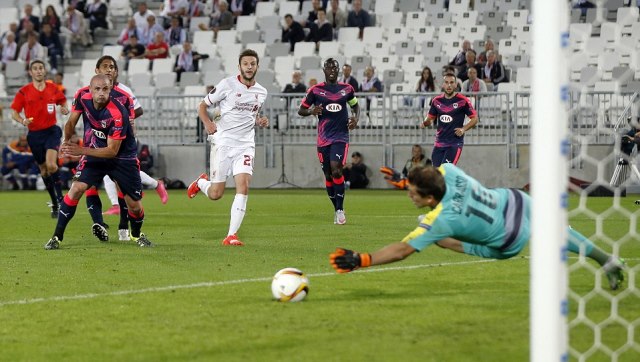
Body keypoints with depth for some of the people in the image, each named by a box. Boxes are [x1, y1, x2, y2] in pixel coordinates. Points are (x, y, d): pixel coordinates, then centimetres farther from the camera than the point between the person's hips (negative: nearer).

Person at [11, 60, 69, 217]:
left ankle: (60, 199, -13)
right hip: (35, 134, 1)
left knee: (51, 165, -22)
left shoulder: (52, 88, 2)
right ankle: (55, 204, 21)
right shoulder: (23, 92, -2)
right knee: (44, 169, 8)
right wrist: (22, 120, -19)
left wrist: (64, 109, -4)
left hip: (51, 130, -1)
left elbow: (63, 101, 19)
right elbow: (14, 112, 1)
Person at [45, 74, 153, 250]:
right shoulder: (83, 98, -15)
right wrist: (67, 141, -13)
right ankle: (57, 236, -9)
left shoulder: (117, 114, -30)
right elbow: (71, 122, 4)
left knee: (134, 205, -1)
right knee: (76, 189, -18)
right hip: (93, 153, 3)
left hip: (123, 158, -3)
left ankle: (137, 234, 33)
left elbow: (112, 151, -26)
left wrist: (82, 151, -31)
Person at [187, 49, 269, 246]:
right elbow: (203, 105, 3)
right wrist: (207, 123, -16)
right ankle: (201, 183, 36)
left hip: (245, 144, 3)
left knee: (243, 187, -15)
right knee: (216, 194, -2)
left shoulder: (261, 92, 10)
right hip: (223, 142, -3)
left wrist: (260, 121, 5)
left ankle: (231, 235, -12)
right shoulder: (227, 85, -4)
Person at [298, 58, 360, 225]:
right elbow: (301, 110, 7)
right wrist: (311, 111, -15)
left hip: (341, 136, -1)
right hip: (323, 138, 1)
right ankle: (337, 209, 19)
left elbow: (355, 105, 23)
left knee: (336, 168, -20)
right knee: (328, 175, 4)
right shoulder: (315, 90, 2)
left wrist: (356, 118, 2)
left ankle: (340, 209, -13)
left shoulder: (347, 89, 6)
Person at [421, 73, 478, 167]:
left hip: (455, 143, -5)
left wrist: (463, 129, -16)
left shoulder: (462, 101, -7)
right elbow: (431, 117, 18)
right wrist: (425, 122, -5)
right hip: (439, 143, 5)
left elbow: (474, 118, -1)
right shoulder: (437, 100, 7)